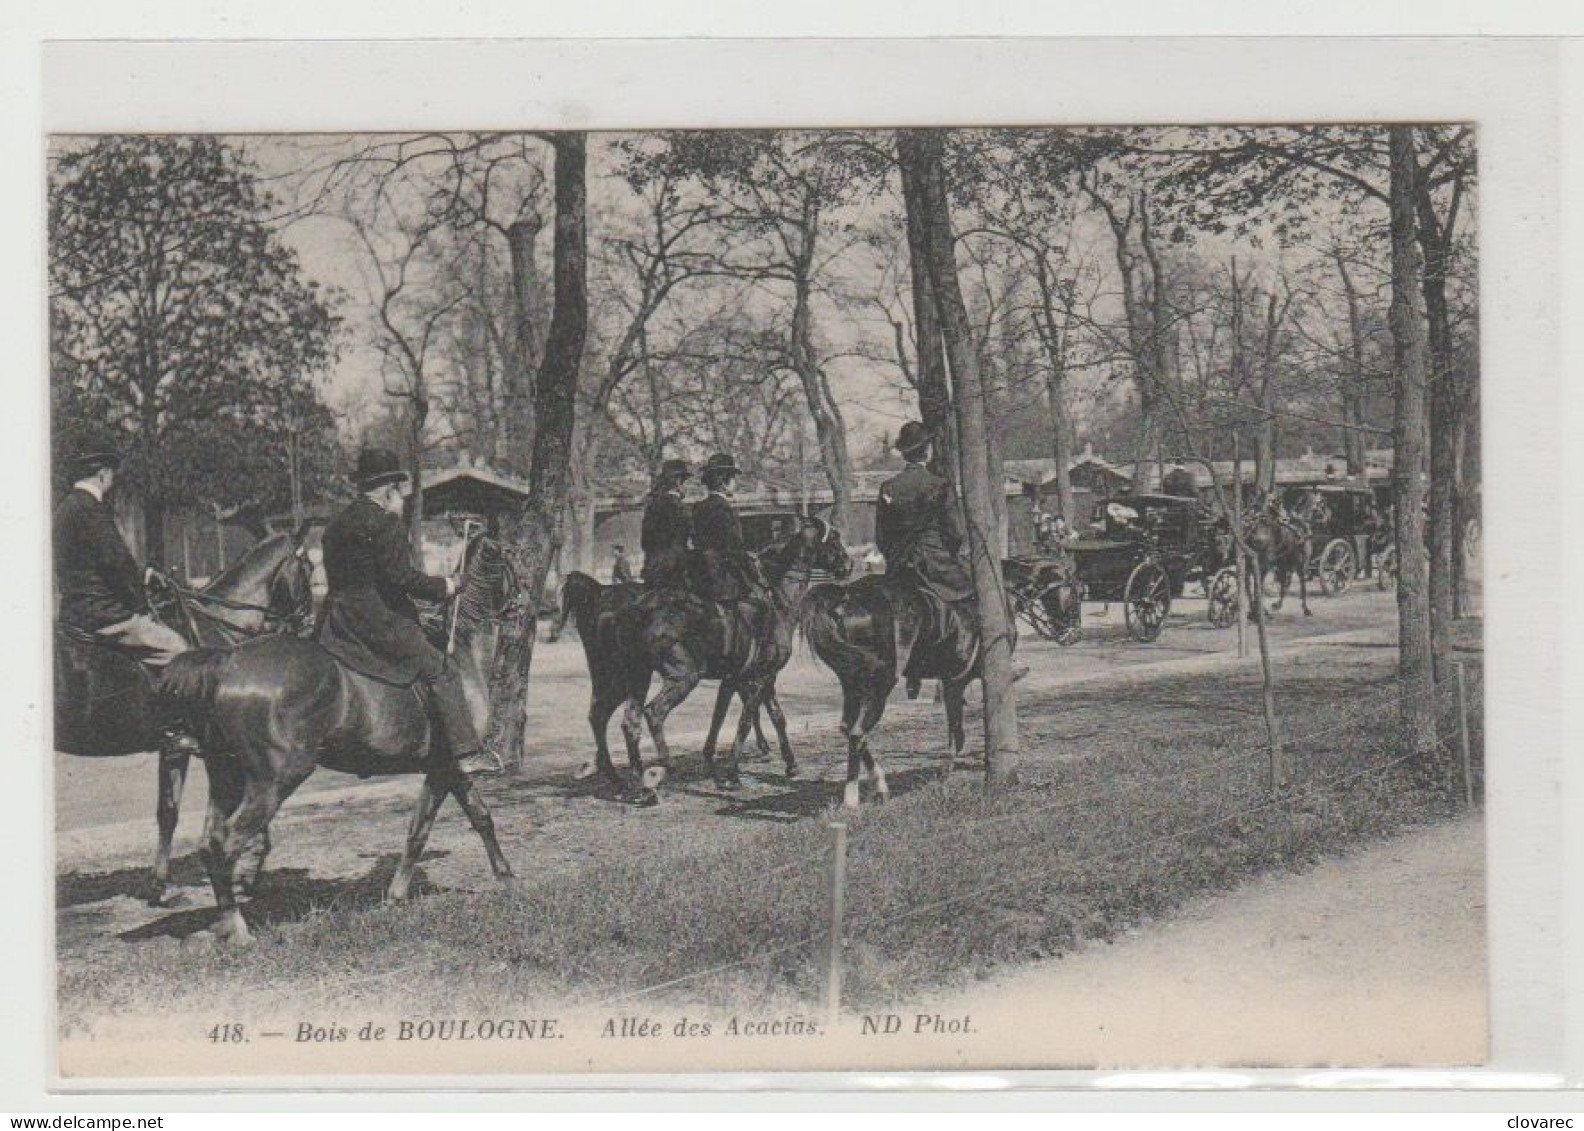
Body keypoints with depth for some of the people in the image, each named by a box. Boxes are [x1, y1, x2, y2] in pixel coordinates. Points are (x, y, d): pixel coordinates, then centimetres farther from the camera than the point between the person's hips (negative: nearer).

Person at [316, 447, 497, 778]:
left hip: (337, 623, 8)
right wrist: (442, 587, -2)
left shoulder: (337, 524, 18)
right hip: (379, 620, -8)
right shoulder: (387, 523, -9)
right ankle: (467, 754, -9)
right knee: (442, 673, -5)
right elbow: (400, 576, -16)